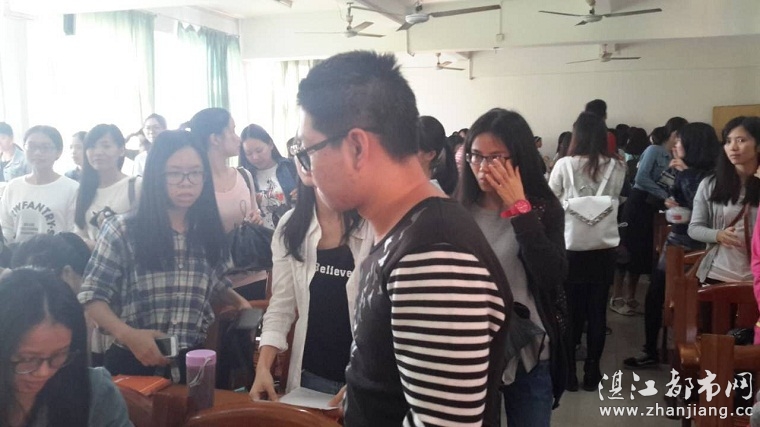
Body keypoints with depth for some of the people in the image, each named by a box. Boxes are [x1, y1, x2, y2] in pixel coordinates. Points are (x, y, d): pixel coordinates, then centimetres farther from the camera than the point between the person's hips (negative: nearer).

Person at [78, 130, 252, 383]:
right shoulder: (123, 231, -10)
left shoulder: (208, 233, 1)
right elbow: (92, 296, -7)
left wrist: (238, 302, -4)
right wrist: (128, 334, -23)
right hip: (134, 362, -3)